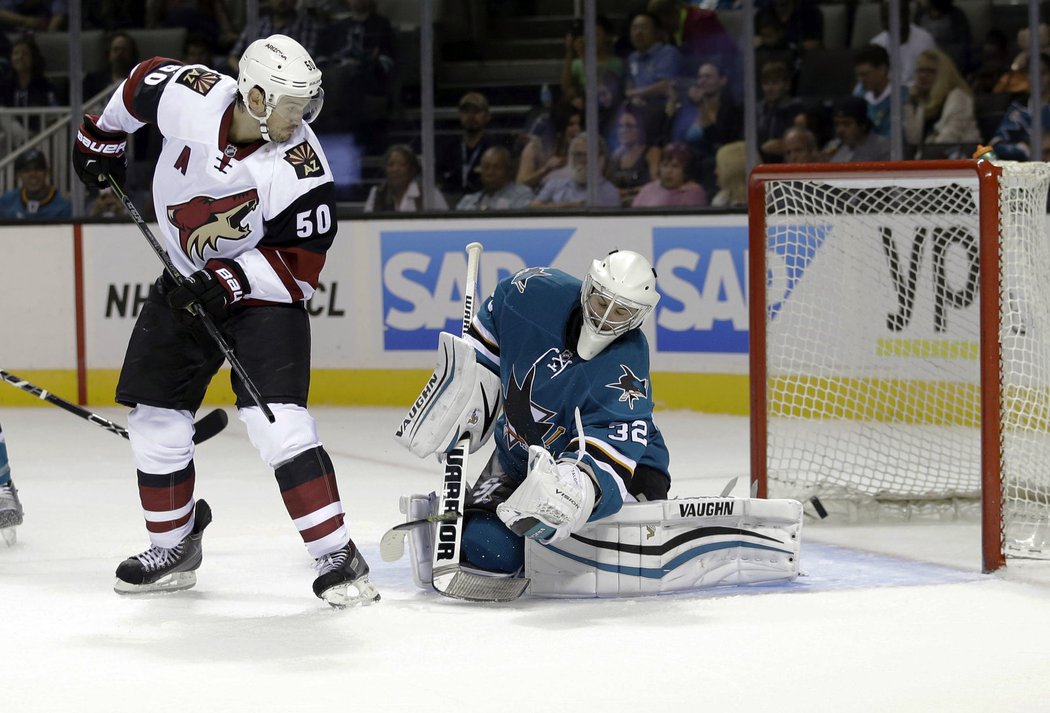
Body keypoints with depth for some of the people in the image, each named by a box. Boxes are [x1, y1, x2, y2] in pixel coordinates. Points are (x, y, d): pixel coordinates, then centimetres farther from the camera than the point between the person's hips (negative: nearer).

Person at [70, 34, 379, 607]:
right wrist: (101, 139, 15)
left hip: (262, 294, -5)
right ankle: (174, 548, 27)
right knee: (155, 419, 8)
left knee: (277, 420, -21)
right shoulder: (188, 94, -19)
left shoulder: (302, 171, -26)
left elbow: (301, 264, -19)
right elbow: (141, 82, 5)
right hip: (185, 284, 5)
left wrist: (230, 281, -29)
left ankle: (337, 558, -18)